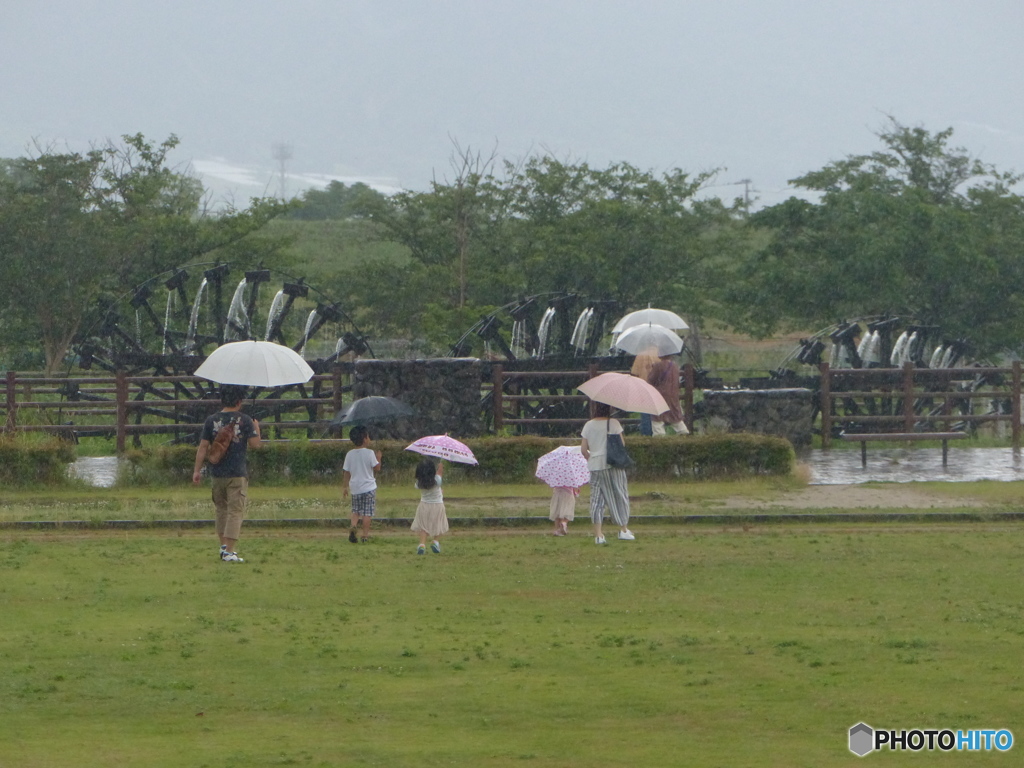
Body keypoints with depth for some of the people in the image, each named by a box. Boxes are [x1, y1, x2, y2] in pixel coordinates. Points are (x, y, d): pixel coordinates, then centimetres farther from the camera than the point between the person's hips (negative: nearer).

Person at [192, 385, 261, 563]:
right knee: (235, 511, -3)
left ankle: (223, 545, 19)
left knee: (221, 510, 19)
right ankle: (230, 552, -10)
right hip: (237, 474, -3)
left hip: (217, 473, 3)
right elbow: (255, 444, -5)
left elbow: (203, 447, 0)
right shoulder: (244, 420, -6)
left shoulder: (211, 421, 2)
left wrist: (197, 470, 5)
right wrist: (256, 429, 15)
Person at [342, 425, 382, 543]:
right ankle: (365, 535, 2)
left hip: (355, 488, 3)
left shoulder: (349, 454, 0)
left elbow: (346, 472, 3)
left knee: (356, 511, 15)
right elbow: (377, 468, -7)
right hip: (368, 487, -3)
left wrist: (344, 487, 12)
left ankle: (353, 525, -12)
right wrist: (378, 458, 11)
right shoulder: (369, 453, -11)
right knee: (367, 512, 3)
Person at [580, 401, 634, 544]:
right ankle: (623, 529, 13)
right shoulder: (614, 423, -6)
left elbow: (583, 449, 3)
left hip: (595, 466, 2)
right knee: (619, 495, 11)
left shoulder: (589, 425, 3)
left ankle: (598, 534, -3)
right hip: (613, 465, -2)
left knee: (597, 499, 4)